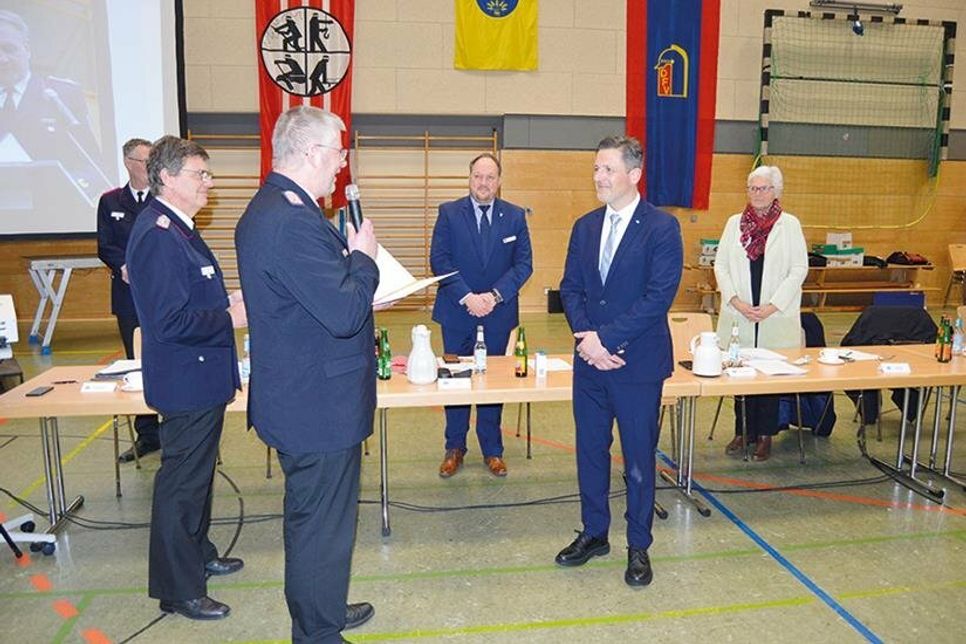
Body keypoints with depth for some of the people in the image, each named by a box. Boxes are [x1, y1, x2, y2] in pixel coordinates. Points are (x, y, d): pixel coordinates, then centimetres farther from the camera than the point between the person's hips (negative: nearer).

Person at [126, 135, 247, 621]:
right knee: (180, 484, 4)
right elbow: (171, 321, -28)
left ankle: (198, 556, 42)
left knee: (197, 475, 23)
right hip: (186, 383, -11)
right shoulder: (157, 234, -23)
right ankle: (178, 590, 20)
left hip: (201, 379, 11)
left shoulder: (177, 227, 10)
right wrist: (230, 318, -18)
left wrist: (228, 302, 5)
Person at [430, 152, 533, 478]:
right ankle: (455, 448, 23)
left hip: (498, 313, 1)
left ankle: (492, 449, 23)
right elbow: (439, 260, -7)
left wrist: (495, 295, -15)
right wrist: (467, 297, -16)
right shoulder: (449, 213, 0)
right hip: (457, 312, 0)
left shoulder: (515, 216, 3)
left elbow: (524, 263, -2)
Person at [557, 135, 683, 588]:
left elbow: (660, 295, -17)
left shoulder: (662, 227, -9)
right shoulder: (585, 226, 8)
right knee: (590, 450, 15)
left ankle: (638, 546, 27)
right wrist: (585, 338, -10)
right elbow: (571, 288, 7)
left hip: (637, 363, -5)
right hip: (589, 361, 5)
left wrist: (606, 338, -19)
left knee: (638, 458, 9)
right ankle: (594, 533, 34)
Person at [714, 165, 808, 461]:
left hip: (777, 317, -1)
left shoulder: (790, 224, 3)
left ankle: (765, 435, 15)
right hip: (739, 314, 2)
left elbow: (799, 269, -1)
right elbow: (721, 265, 5)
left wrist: (773, 305, -10)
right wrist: (736, 301, -7)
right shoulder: (735, 223, 9)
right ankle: (743, 431, 18)